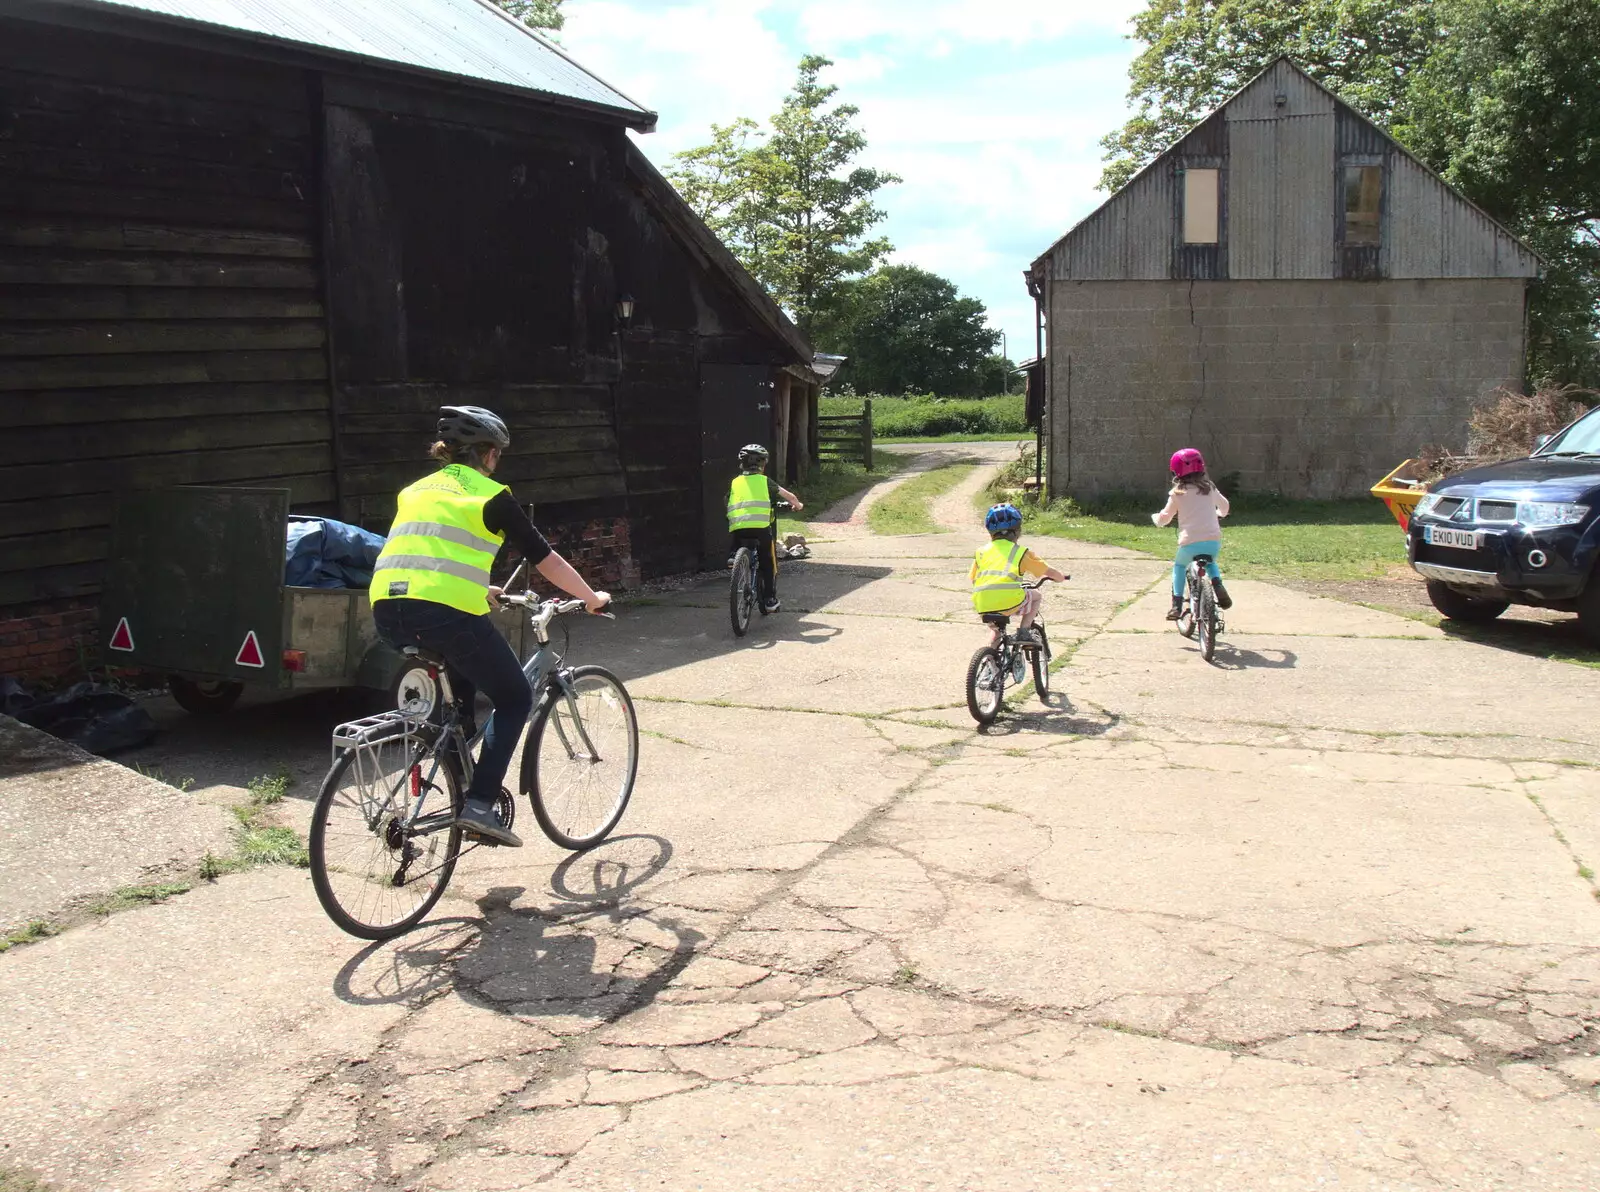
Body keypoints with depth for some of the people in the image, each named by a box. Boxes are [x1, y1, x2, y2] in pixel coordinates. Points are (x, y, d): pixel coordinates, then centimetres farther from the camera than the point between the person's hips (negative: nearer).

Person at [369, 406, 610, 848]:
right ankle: (479, 803, -2)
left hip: (387, 612, 7)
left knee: (461, 682, 33)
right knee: (515, 700, 12)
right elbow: (544, 559, 9)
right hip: (446, 614, -7)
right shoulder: (489, 495, 6)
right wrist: (591, 598, 22)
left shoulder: (416, 491, 24)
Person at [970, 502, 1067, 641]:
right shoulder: (1020, 552, 10)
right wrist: (1061, 578, 36)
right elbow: (1049, 572, 14)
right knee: (1037, 595, 25)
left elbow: (973, 579, 19)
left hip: (982, 607, 4)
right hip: (1009, 602, -4)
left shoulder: (981, 551, 19)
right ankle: (1024, 630, 14)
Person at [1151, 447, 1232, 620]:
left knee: (1179, 566, 26)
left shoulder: (1178, 493, 2)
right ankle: (1218, 585, 6)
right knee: (1210, 562, 35)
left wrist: (1155, 517, 29)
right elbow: (1224, 506, 30)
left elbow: (1165, 518, 6)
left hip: (1190, 542, -3)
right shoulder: (1210, 488, 13)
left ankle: (1177, 605, 11)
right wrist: (1218, 513, 53)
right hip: (1214, 541, 3)